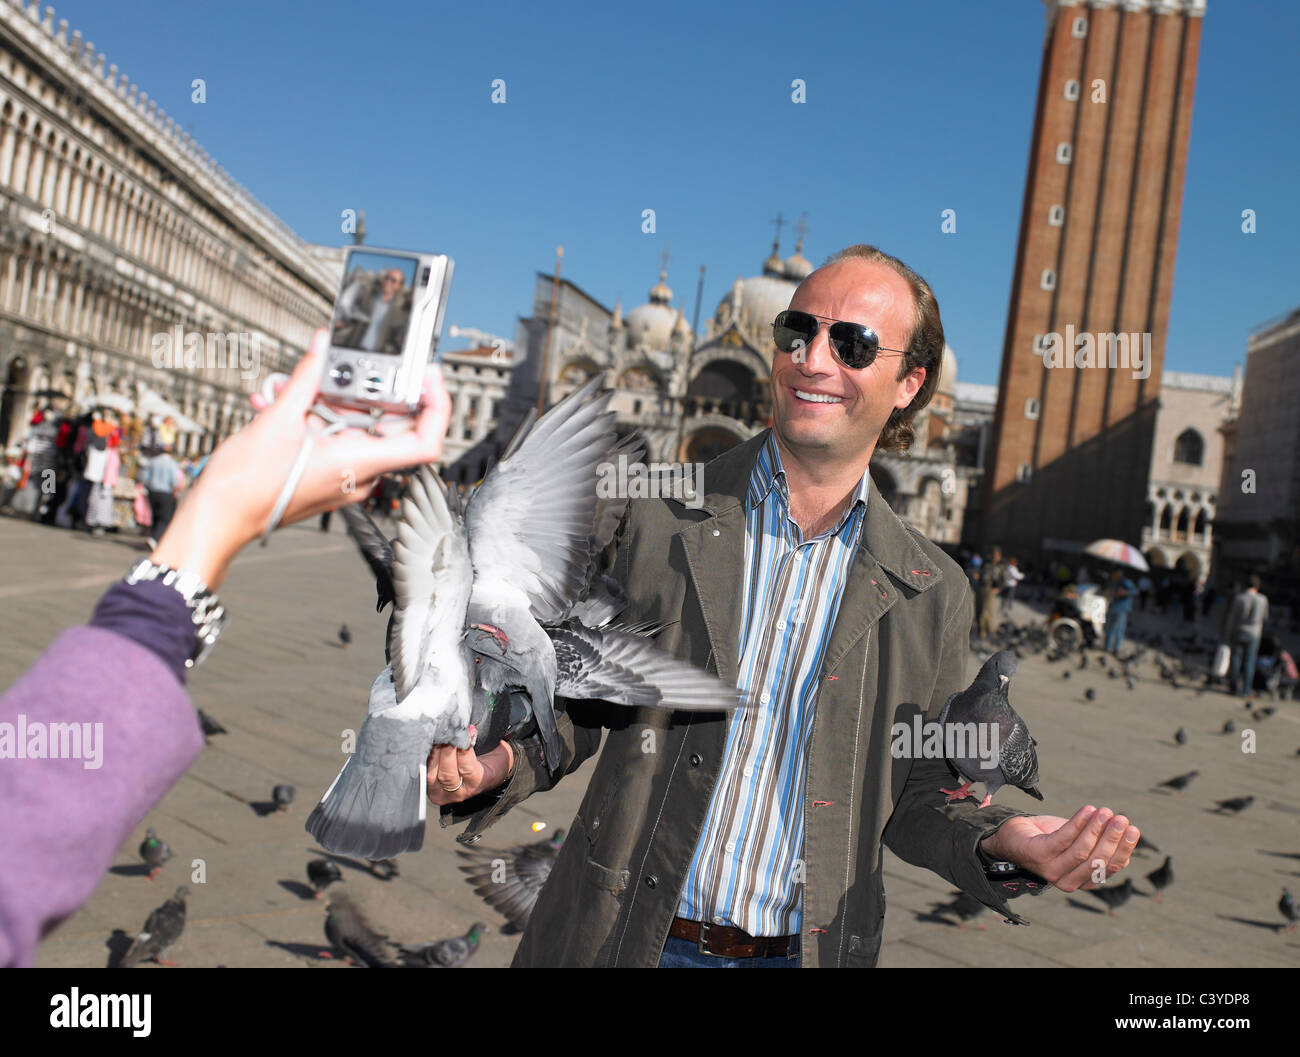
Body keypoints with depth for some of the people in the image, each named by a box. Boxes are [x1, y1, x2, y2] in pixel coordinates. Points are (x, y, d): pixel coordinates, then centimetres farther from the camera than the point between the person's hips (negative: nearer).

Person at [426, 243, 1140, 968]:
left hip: (810, 950, 1)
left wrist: (1005, 840, -12)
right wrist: (494, 760, -18)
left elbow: (914, 792, 6)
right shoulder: (656, 516, -5)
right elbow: (575, 697, 1)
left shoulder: (935, 594, -1)